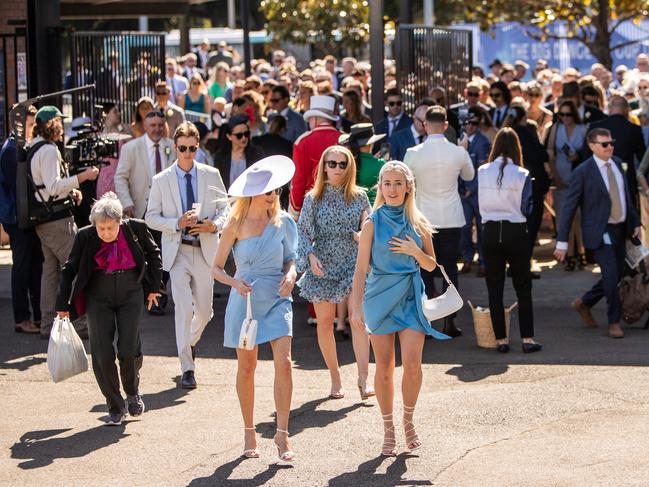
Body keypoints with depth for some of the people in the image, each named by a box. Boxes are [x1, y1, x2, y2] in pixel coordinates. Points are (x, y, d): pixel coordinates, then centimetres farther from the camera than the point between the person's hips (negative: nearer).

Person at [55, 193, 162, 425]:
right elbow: (69, 270, -1)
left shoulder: (136, 229, -11)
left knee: (129, 351, -8)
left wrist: (153, 286, 9)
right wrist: (63, 305, 0)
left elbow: (153, 253, 9)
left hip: (131, 294, 0)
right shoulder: (85, 237, -12)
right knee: (103, 355, -6)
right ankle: (115, 409, 9)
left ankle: (132, 391, 24)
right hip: (99, 298, 0)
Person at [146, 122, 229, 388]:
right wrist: (177, 223, -15)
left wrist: (214, 225, -13)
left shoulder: (211, 175, 4)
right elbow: (151, 217, 1)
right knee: (184, 308, -13)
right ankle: (187, 368, -9)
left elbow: (225, 207, 8)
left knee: (204, 311, 9)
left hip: (205, 249, 2)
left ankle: (191, 341, 43)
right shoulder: (161, 180, 0)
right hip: (177, 250, -2)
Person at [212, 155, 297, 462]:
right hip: (245, 300, -1)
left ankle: (282, 434, -8)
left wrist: (290, 275, -10)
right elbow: (216, 268, -2)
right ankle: (249, 433, 21)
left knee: (283, 363, -13)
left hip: (277, 299, 1)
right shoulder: (236, 224, -5)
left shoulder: (282, 221, 0)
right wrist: (234, 282, -22)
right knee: (246, 368, 7)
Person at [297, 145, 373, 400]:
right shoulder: (314, 198, 1)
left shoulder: (359, 197, 4)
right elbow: (303, 231, 1)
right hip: (323, 266, 0)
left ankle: (363, 379, -16)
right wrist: (311, 256, -14)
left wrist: (362, 236, -10)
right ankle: (335, 378, 16)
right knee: (324, 321, 4)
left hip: (353, 264, 0)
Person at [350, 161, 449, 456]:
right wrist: (356, 308, -11)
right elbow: (361, 268, -3)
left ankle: (408, 420, 12)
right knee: (384, 368, 1)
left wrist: (415, 252, -9)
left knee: (412, 364, -11)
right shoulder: (373, 223, -1)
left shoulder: (418, 223, 6)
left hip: (411, 298, 1)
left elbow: (431, 265, 12)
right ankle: (388, 430, 13)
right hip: (380, 296, -1)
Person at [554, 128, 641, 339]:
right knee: (611, 276, -13)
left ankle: (584, 303, 33)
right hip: (600, 233, -7)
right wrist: (562, 242, -13)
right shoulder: (583, 172, -13)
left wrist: (635, 222, 13)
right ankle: (614, 322, 4)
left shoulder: (617, 164, 7)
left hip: (620, 230, 7)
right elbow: (569, 207, -11)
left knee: (616, 275, 12)